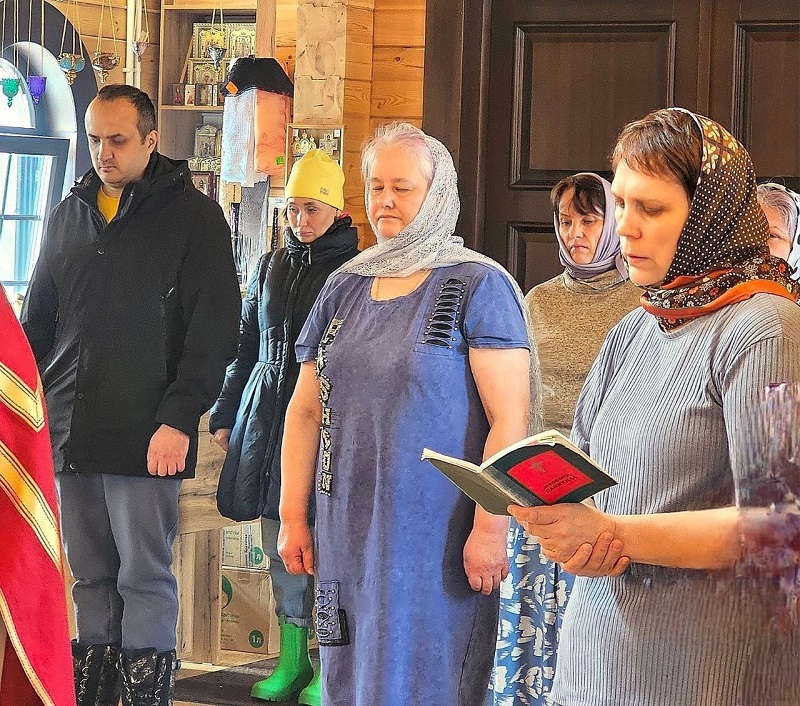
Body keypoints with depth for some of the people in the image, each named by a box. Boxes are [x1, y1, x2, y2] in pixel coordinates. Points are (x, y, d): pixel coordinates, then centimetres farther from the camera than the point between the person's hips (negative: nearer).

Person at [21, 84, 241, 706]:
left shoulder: (193, 216, -1)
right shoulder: (71, 212, 15)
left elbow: (214, 332, -6)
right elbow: (38, 320, 21)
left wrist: (179, 419, -14)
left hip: (144, 436, -5)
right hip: (68, 433, 5)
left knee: (145, 579, -3)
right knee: (90, 577, 10)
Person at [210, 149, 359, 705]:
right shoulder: (272, 267, 13)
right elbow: (246, 345, 19)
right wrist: (225, 414, 17)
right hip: (267, 415, 5)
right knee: (280, 540, 8)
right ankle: (292, 660, 16)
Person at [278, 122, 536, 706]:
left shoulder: (478, 287, -5)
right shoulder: (344, 289, 13)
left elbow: (509, 419, -11)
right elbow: (306, 411, 15)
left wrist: (490, 527, -18)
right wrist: (293, 517, 9)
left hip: (437, 537, -6)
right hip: (348, 535, 6)